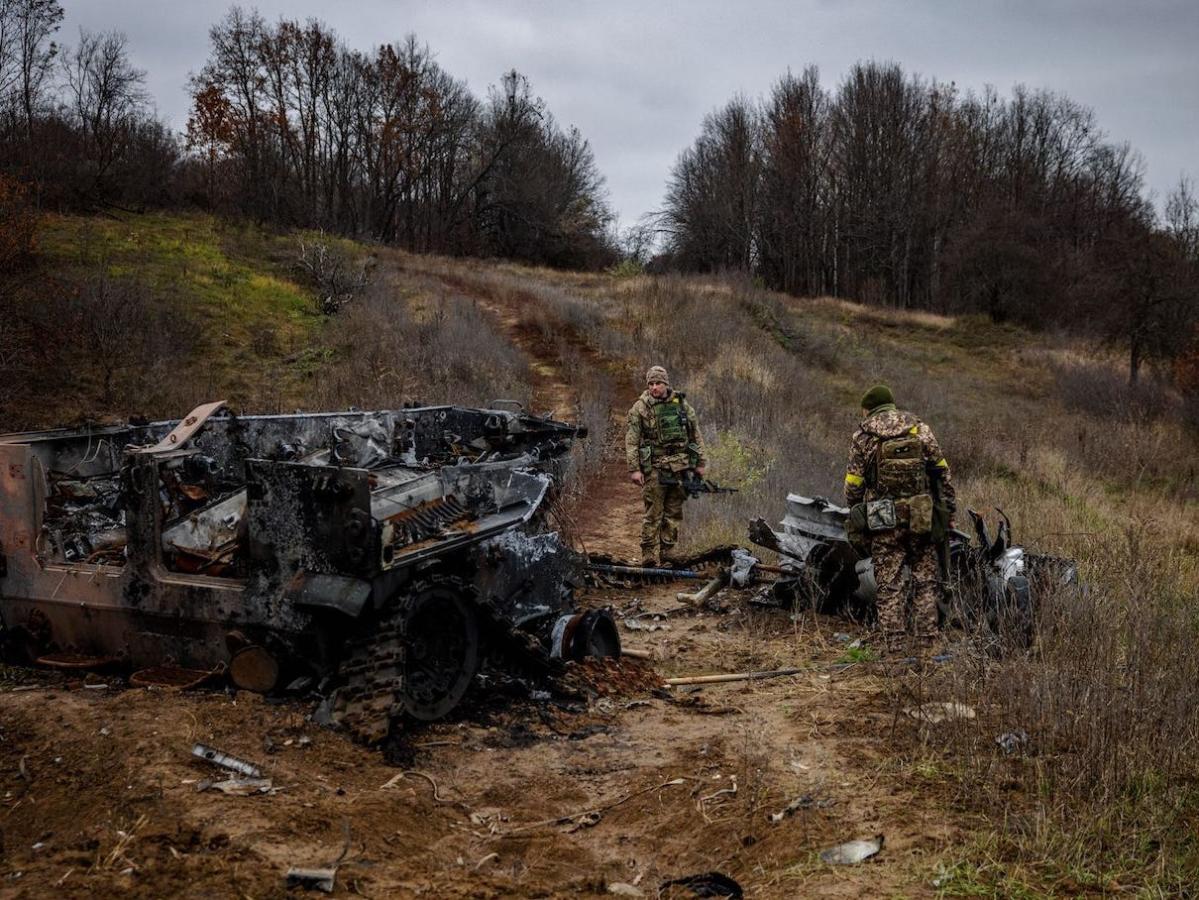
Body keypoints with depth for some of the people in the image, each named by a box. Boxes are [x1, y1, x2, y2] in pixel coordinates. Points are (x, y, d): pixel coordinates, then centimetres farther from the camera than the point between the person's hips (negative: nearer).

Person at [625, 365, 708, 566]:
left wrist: (701, 462, 9)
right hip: (654, 468, -4)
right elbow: (631, 441, -4)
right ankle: (649, 560, -1)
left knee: (674, 514, 8)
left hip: (680, 467, 4)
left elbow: (696, 434, 13)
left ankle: (667, 556, 16)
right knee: (653, 515, -5)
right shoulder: (640, 408, -2)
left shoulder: (681, 403, 7)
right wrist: (634, 469, -11)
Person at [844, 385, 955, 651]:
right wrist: (948, 512, 10)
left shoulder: (863, 436, 1)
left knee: (890, 585, 3)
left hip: (884, 520, -1)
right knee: (925, 579, 9)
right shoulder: (920, 428, 7)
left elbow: (853, 484, 0)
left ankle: (895, 646, 2)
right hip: (922, 517, 1)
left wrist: (855, 518, 13)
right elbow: (942, 473, 5)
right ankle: (926, 639, 6)